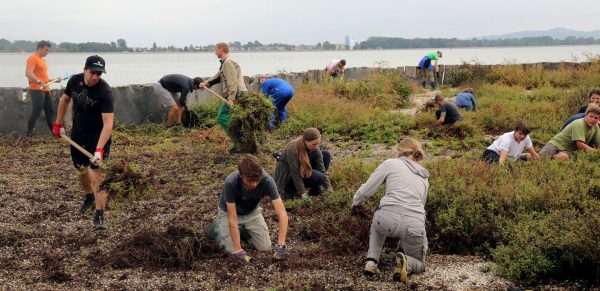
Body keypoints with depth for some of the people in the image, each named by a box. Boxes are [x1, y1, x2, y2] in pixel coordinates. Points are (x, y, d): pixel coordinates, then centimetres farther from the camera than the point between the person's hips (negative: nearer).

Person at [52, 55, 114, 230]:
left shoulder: (104, 91, -28)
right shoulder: (74, 81, -11)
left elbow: (108, 123, -34)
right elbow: (65, 99, 10)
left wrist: (99, 149, -42)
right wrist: (58, 124, 11)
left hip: (98, 136, -5)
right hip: (78, 132, 5)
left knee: (98, 171, -15)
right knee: (81, 169, 18)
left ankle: (99, 215, -15)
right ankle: (89, 196, 46)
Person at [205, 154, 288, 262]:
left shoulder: (267, 180, -35)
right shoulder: (231, 183, -40)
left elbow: (282, 214, -34)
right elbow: (232, 220, -34)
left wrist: (280, 245, -42)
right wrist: (238, 251, -37)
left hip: (252, 211, 2)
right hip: (229, 211, -2)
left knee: (265, 247, -7)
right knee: (233, 249, -14)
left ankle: (243, 230, 19)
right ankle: (217, 228, 15)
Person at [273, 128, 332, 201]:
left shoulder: (315, 149, -16)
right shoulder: (292, 149, -34)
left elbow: (322, 169, -15)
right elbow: (295, 174, -31)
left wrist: (329, 187, -22)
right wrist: (303, 194, -31)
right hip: (288, 174, -7)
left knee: (326, 155, -9)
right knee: (317, 177, -29)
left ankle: (316, 188, -2)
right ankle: (290, 189, -10)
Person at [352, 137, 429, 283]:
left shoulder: (391, 163, 13)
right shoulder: (424, 177, 25)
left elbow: (366, 191, 11)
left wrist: (355, 202, 34)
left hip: (389, 220, -2)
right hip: (415, 226, 2)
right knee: (419, 265, 27)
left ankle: (371, 261, 18)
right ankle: (405, 263, -10)